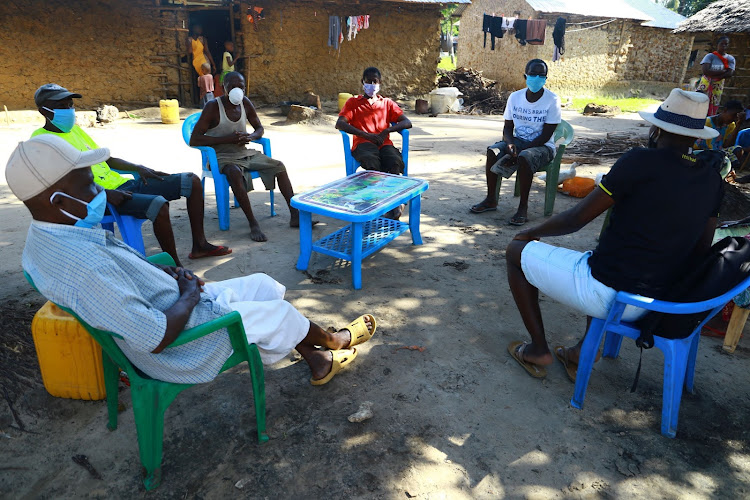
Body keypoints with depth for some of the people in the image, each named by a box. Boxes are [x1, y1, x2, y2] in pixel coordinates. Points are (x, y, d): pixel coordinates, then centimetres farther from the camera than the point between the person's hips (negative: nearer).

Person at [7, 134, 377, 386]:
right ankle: (333, 342, 40)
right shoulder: (85, 265, -36)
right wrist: (189, 295, -16)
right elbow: (158, 339, -34)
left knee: (262, 285, 16)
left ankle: (316, 362, 31)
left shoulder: (43, 239, -4)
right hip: (183, 346, -9)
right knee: (279, 312, 8)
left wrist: (168, 274, -1)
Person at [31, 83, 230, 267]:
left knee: (192, 181, 2)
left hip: (123, 184, 9)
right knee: (158, 204, -37)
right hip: (100, 198, -9)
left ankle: (199, 245, 7)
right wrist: (105, 194, -25)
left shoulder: (74, 128, 20)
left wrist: (138, 168, 12)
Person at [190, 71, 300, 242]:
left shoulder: (245, 103, 3)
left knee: (279, 166, -7)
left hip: (245, 154, 6)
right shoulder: (213, 107, -14)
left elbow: (259, 129, 15)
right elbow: (194, 140, -18)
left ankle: (295, 215, -8)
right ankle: (253, 223, -34)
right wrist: (228, 139, -23)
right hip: (222, 157, -6)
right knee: (235, 173, -38)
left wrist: (250, 137, -11)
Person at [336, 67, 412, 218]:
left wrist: (387, 131, -6)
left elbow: (407, 123, 13)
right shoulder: (353, 102, 22)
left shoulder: (387, 103, 26)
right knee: (372, 162, -39)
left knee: (396, 162, -35)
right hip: (363, 143, -2)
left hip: (384, 143, 2)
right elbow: (340, 123, 3)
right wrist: (366, 135, -9)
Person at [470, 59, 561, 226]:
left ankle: (523, 207, -26)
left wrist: (518, 151, -21)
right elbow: (508, 127, 4)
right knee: (492, 151, -23)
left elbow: (546, 136, -14)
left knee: (524, 157, -36)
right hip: (518, 141, 4)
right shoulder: (515, 97, 1)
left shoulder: (552, 100, -11)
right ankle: (490, 200, -11)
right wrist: (510, 144, -19)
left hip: (542, 146, -4)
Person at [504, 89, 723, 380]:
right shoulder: (712, 176, 3)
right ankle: (582, 355, 32)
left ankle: (538, 351, 16)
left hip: (607, 295, -8)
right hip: (662, 300, 8)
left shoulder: (642, 161, -17)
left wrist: (532, 233, 5)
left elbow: (576, 219, -13)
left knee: (516, 252, 9)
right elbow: (701, 249, 10)